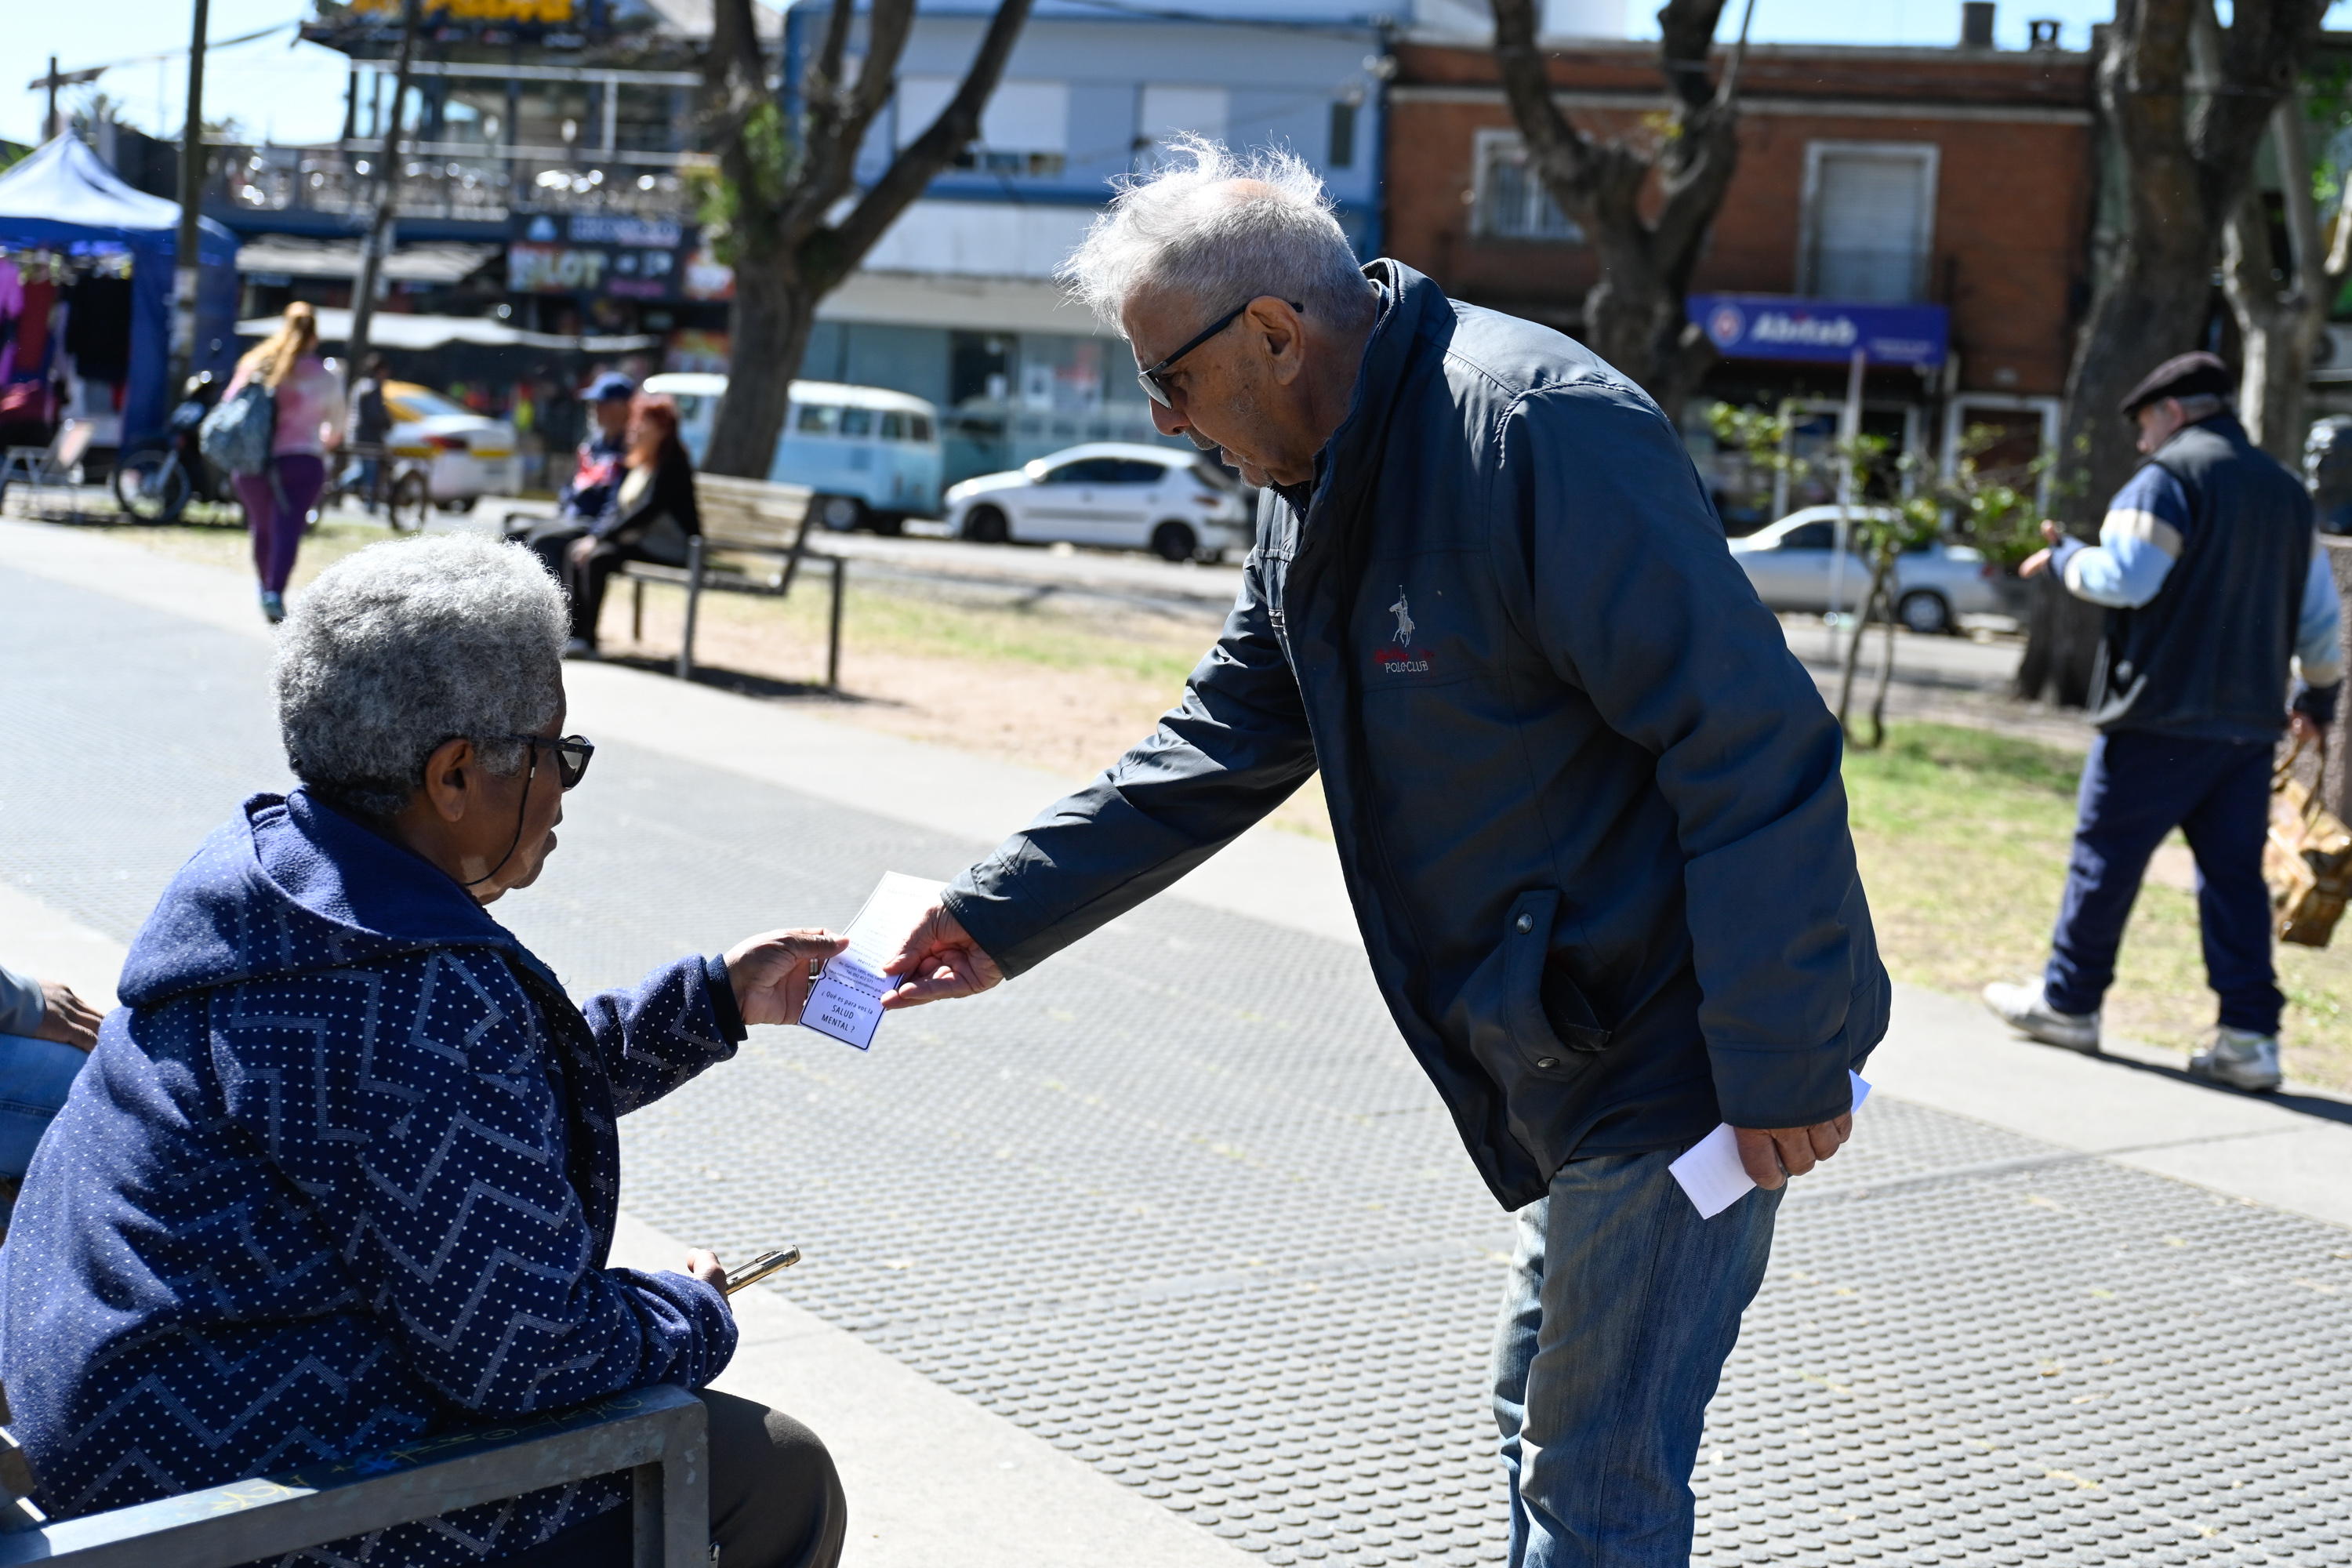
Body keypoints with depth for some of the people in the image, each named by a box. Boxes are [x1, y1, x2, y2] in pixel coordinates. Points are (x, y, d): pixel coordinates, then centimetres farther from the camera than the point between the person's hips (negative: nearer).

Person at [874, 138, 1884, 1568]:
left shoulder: (1544, 428, -22)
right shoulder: (1321, 495, 10)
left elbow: (1749, 740, -25)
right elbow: (1215, 755, 15)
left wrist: (1779, 1064, -24)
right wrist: (1002, 916, 9)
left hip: (1679, 1054, -10)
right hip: (1574, 1048, 10)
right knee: (1547, 1423, 22)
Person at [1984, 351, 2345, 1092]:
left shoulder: (2169, 477, -8)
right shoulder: (2286, 489, 16)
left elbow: (2122, 578, -17)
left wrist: (2063, 556, 2)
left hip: (2162, 713, -7)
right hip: (2250, 720, 7)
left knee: (2106, 855, 5)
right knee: (2235, 872, 7)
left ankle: (2069, 1002, 15)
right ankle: (2249, 1036, 3)